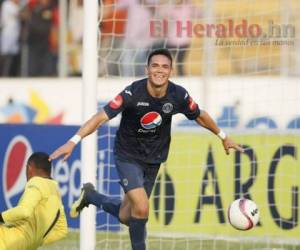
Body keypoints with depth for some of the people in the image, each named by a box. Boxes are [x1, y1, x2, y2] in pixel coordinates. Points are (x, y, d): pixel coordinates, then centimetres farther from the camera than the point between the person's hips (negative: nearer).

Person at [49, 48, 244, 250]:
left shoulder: (178, 95, -13)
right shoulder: (133, 93, -24)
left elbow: (200, 116, 6)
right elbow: (102, 117, -27)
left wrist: (223, 137, 18)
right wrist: (74, 141, -38)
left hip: (153, 160, 4)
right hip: (128, 156, -4)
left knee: (125, 217, 10)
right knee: (142, 209, -21)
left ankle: (90, 196, 38)